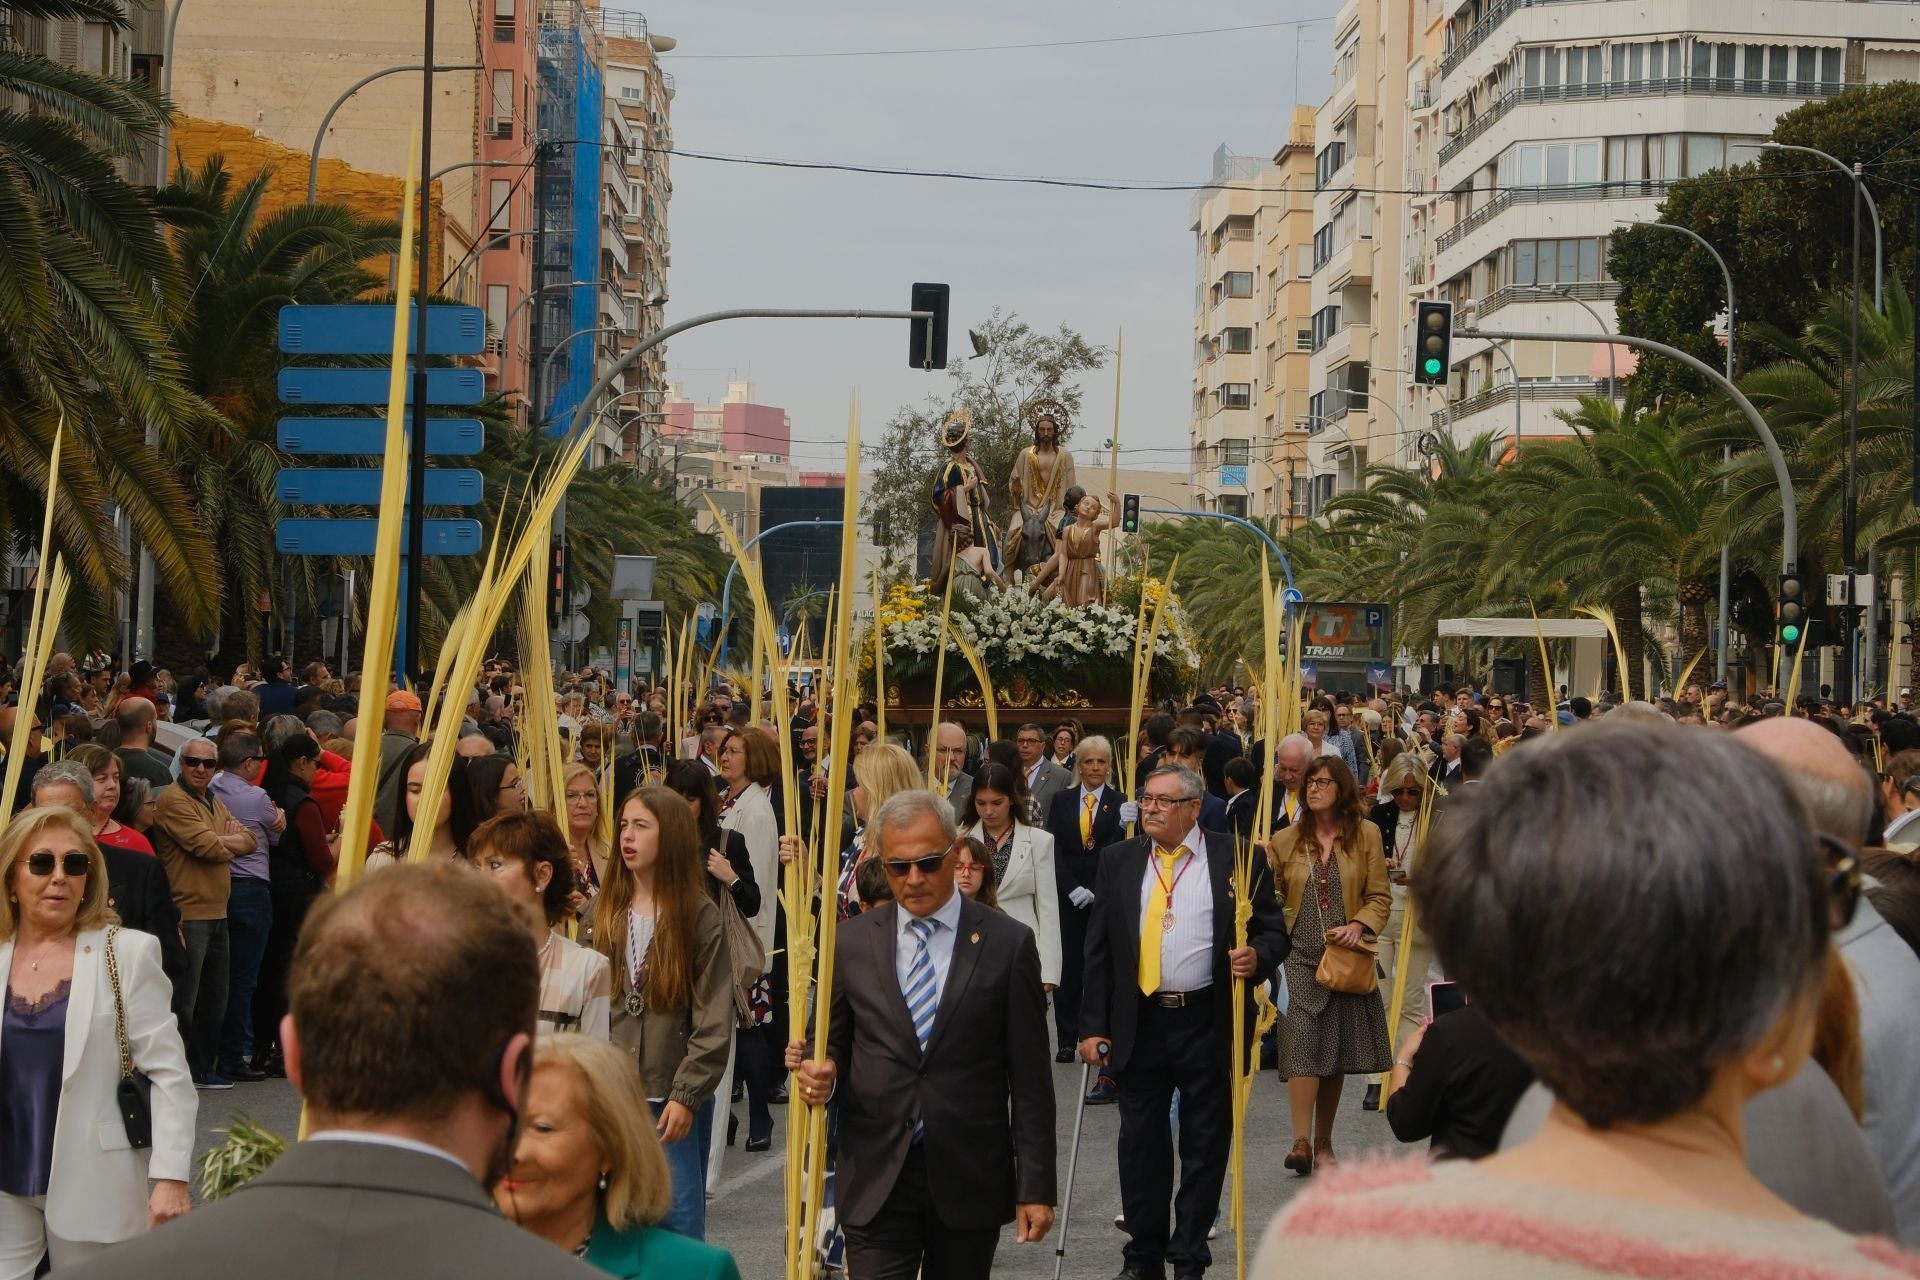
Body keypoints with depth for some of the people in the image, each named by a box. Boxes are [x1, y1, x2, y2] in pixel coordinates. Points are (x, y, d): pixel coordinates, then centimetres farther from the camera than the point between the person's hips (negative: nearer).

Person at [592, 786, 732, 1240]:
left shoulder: (700, 916, -5)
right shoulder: (604, 911, 7)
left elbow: (714, 1020, -7)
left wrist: (686, 1094, -12)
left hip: (676, 1098, -4)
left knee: (677, 1221, 0)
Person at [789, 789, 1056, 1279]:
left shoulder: (1007, 943, -2)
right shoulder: (854, 941, 4)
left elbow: (1029, 1079, -1)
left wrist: (1035, 1187, -4)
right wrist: (821, 1067, -9)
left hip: (970, 1179, -1)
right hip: (875, 1180, 1)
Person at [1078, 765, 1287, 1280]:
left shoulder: (1237, 859, -1)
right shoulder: (1119, 861, 6)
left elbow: (1273, 931, 3)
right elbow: (1098, 949, 6)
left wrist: (1258, 957, -20)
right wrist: (1093, 1026, 1)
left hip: (1210, 1025, -2)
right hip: (1139, 1024, 2)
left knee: (1205, 1146, 6)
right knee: (1140, 1144, 7)